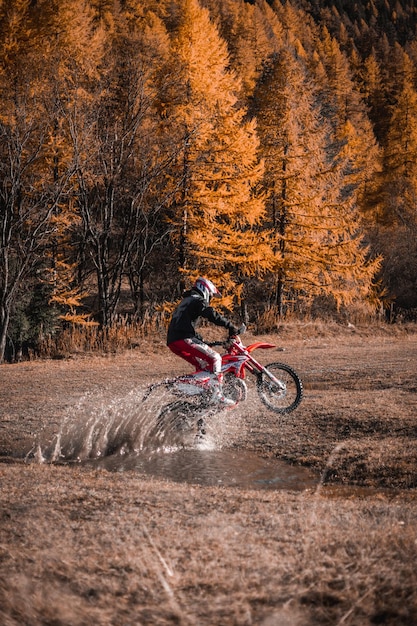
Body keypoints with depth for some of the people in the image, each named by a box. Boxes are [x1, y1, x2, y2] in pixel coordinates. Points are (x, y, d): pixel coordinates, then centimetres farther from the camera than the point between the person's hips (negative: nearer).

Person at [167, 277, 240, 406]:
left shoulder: (185, 301, 33)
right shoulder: (198, 300, 2)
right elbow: (213, 315, -16)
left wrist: (203, 342, 38)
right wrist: (231, 326, -16)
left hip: (172, 341, 10)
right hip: (184, 339, -10)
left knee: (203, 364, 22)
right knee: (215, 358, -12)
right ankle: (217, 395, -22)